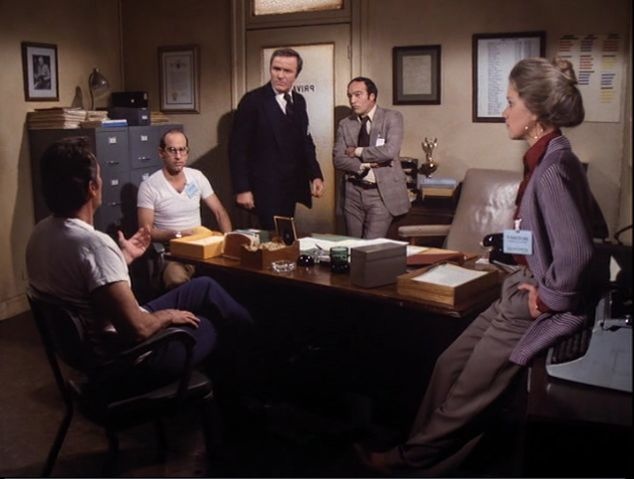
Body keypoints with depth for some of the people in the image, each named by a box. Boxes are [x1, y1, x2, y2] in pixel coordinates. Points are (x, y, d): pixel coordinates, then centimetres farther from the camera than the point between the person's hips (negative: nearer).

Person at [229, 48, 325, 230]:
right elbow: (237, 148, -10)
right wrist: (242, 189, -14)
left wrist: (315, 175, 3)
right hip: (265, 188, -6)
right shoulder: (253, 101, -9)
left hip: (291, 187, 6)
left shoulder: (299, 101, 10)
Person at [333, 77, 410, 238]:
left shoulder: (392, 117, -2)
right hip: (353, 193, 4)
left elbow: (390, 151, -17)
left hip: (382, 192, -4)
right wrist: (365, 165, -14)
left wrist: (358, 151, -8)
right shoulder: (345, 124, 8)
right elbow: (338, 159, -1)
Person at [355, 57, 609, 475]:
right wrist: (532, 282, 9)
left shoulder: (554, 168, -25)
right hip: (523, 292, 9)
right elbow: (593, 231, 13)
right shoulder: (548, 158, 5)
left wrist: (546, 298, -17)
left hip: (537, 311, -9)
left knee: (468, 394, 6)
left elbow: (577, 253, -34)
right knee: (450, 365, 13)